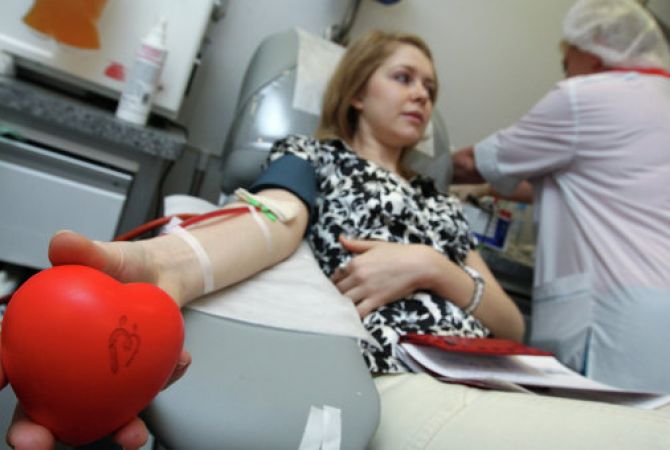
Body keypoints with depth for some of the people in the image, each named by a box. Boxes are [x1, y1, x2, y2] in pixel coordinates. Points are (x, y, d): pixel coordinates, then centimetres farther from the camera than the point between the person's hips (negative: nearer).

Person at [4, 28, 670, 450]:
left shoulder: (440, 204, 27)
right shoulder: (312, 156, 13)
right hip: (404, 377, -5)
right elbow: (278, 219, -13)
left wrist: (427, 266, -3)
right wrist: (173, 265, -38)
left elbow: (512, 324, 17)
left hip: (498, 385, 6)